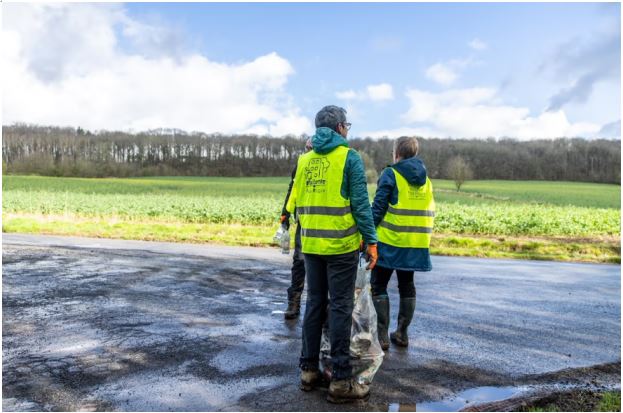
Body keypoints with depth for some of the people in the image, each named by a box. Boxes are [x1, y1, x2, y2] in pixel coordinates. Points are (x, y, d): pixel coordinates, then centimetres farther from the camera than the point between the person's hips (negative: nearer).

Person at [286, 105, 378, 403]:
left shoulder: (304, 160, 11)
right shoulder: (349, 157, -5)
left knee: (315, 303, 14)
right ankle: (340, 381, 6)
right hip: (341, 245, -5)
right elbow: (360, 203, -10)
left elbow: (296, 203, 12)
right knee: (341, 308, 0)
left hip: (311, 244, 5)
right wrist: (371, 241, -6)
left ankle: (308, 370, 21)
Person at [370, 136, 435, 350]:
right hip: (416, 244, 6)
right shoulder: (426, 179, 10)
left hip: (391, 241, -6)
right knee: (407, 286, 17)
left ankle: (382, 335, 4)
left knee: (379, 285, 6)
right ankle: (402, 333, 23)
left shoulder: (390, 174, -8)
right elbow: (429, 211, 13)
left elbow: (378, 208, -13)